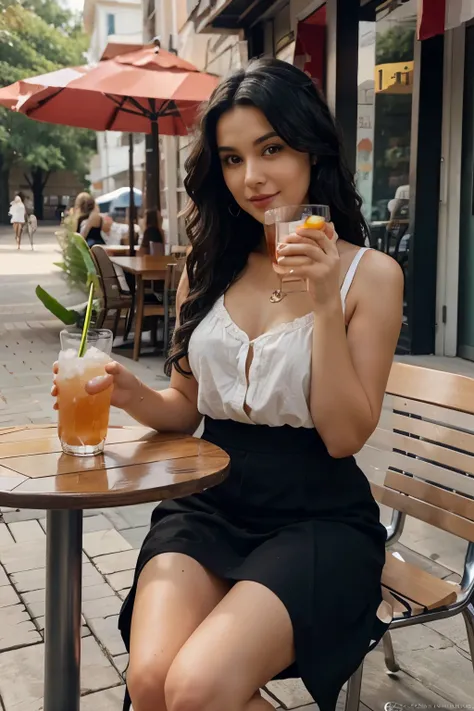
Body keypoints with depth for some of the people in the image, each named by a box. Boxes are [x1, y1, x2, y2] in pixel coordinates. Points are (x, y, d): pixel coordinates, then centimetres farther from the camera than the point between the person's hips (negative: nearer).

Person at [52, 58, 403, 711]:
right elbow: (187, 409, 12)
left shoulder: (371, 275, -4)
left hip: (318, 520, -3)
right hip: (207, 509, 3)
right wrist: (131, 393, -9)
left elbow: (345, 436, -9)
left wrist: (326, 303, -17)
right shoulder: (209, 267, 8)